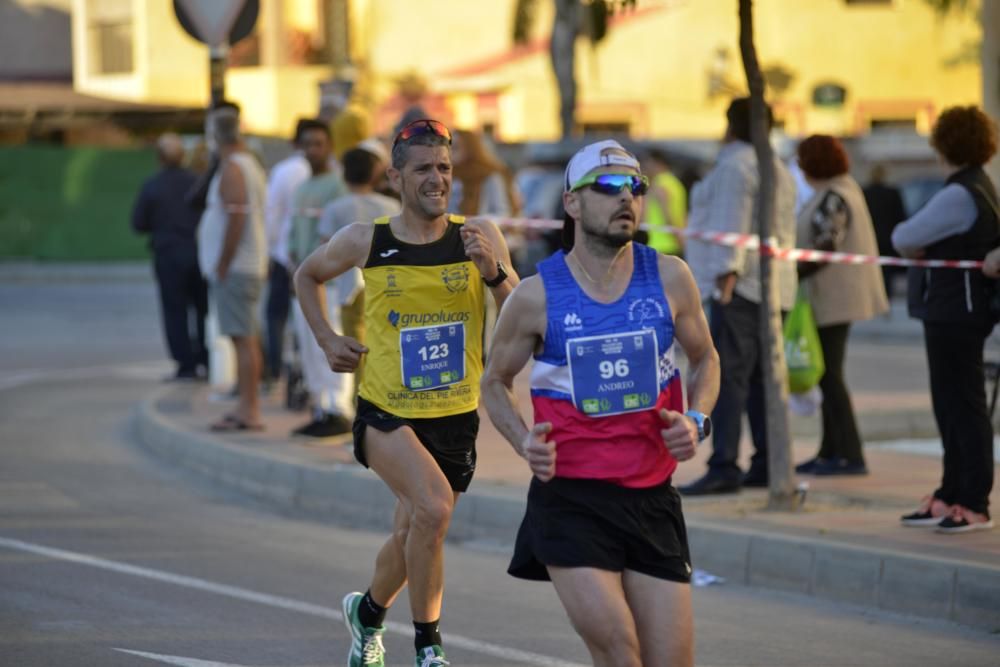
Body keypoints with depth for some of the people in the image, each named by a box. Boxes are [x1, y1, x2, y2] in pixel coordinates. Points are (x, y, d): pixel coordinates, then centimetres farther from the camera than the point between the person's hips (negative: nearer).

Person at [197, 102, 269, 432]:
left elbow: (236, 220, -21)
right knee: (247, 339, 13)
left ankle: (248, 411, -12)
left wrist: (222, 267, -17)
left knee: (243, 339, -10)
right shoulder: (250, 164, 17)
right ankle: (247, 406, 19)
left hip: (234, 268, -10)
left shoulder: (232, 169, -14)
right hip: (249, 266, 10)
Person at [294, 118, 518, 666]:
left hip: (454, 416, 3)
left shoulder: (479, 237, -5)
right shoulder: (364, 242, -5)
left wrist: (493, 271, -27)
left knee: (412, 537, 16)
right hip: (386, 412, -3)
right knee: (433, 508, -26)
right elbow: (307, 276, 15)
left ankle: (368, 611, 48)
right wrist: (327, 340, 5)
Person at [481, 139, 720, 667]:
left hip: (652, 500, 3)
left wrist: (696, 420, -3)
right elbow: (494, 382, 10)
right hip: (569, 499, -3)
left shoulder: (670, 278, 1)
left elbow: (704, 358, 17)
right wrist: (524, 441, -8)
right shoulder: (536, 296, -5)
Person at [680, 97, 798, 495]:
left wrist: (727, 271, -23)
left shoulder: (735, 166, -8)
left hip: (740, 284, -10)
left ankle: (724, 467, -20)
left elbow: (732, 222, -18)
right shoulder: (778, 170, 22)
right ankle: (766, 464, 9)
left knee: (728, 376, -14)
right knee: (761, 377, 11)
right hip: (774, 284, 10)